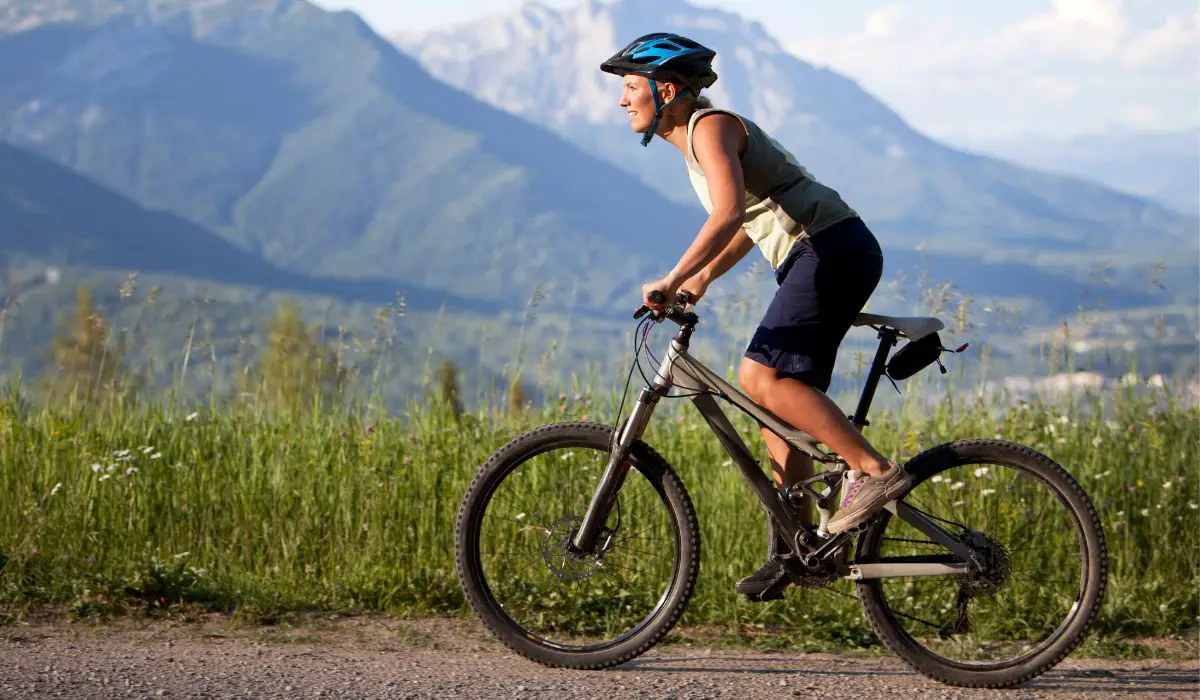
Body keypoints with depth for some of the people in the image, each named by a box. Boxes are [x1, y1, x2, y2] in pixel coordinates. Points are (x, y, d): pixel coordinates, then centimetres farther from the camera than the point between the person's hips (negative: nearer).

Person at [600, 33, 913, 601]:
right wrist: (701, 280, 23)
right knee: (780, 403, 7)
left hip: (834, 249, -10)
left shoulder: (711, 126, -10)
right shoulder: (692, 140, 19)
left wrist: (673, 279, -29)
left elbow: (729, 212, -27)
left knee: (760, 376, -19)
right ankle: (792, 550, 9)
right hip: (817, 260, 10)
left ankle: (875, 471, -19)